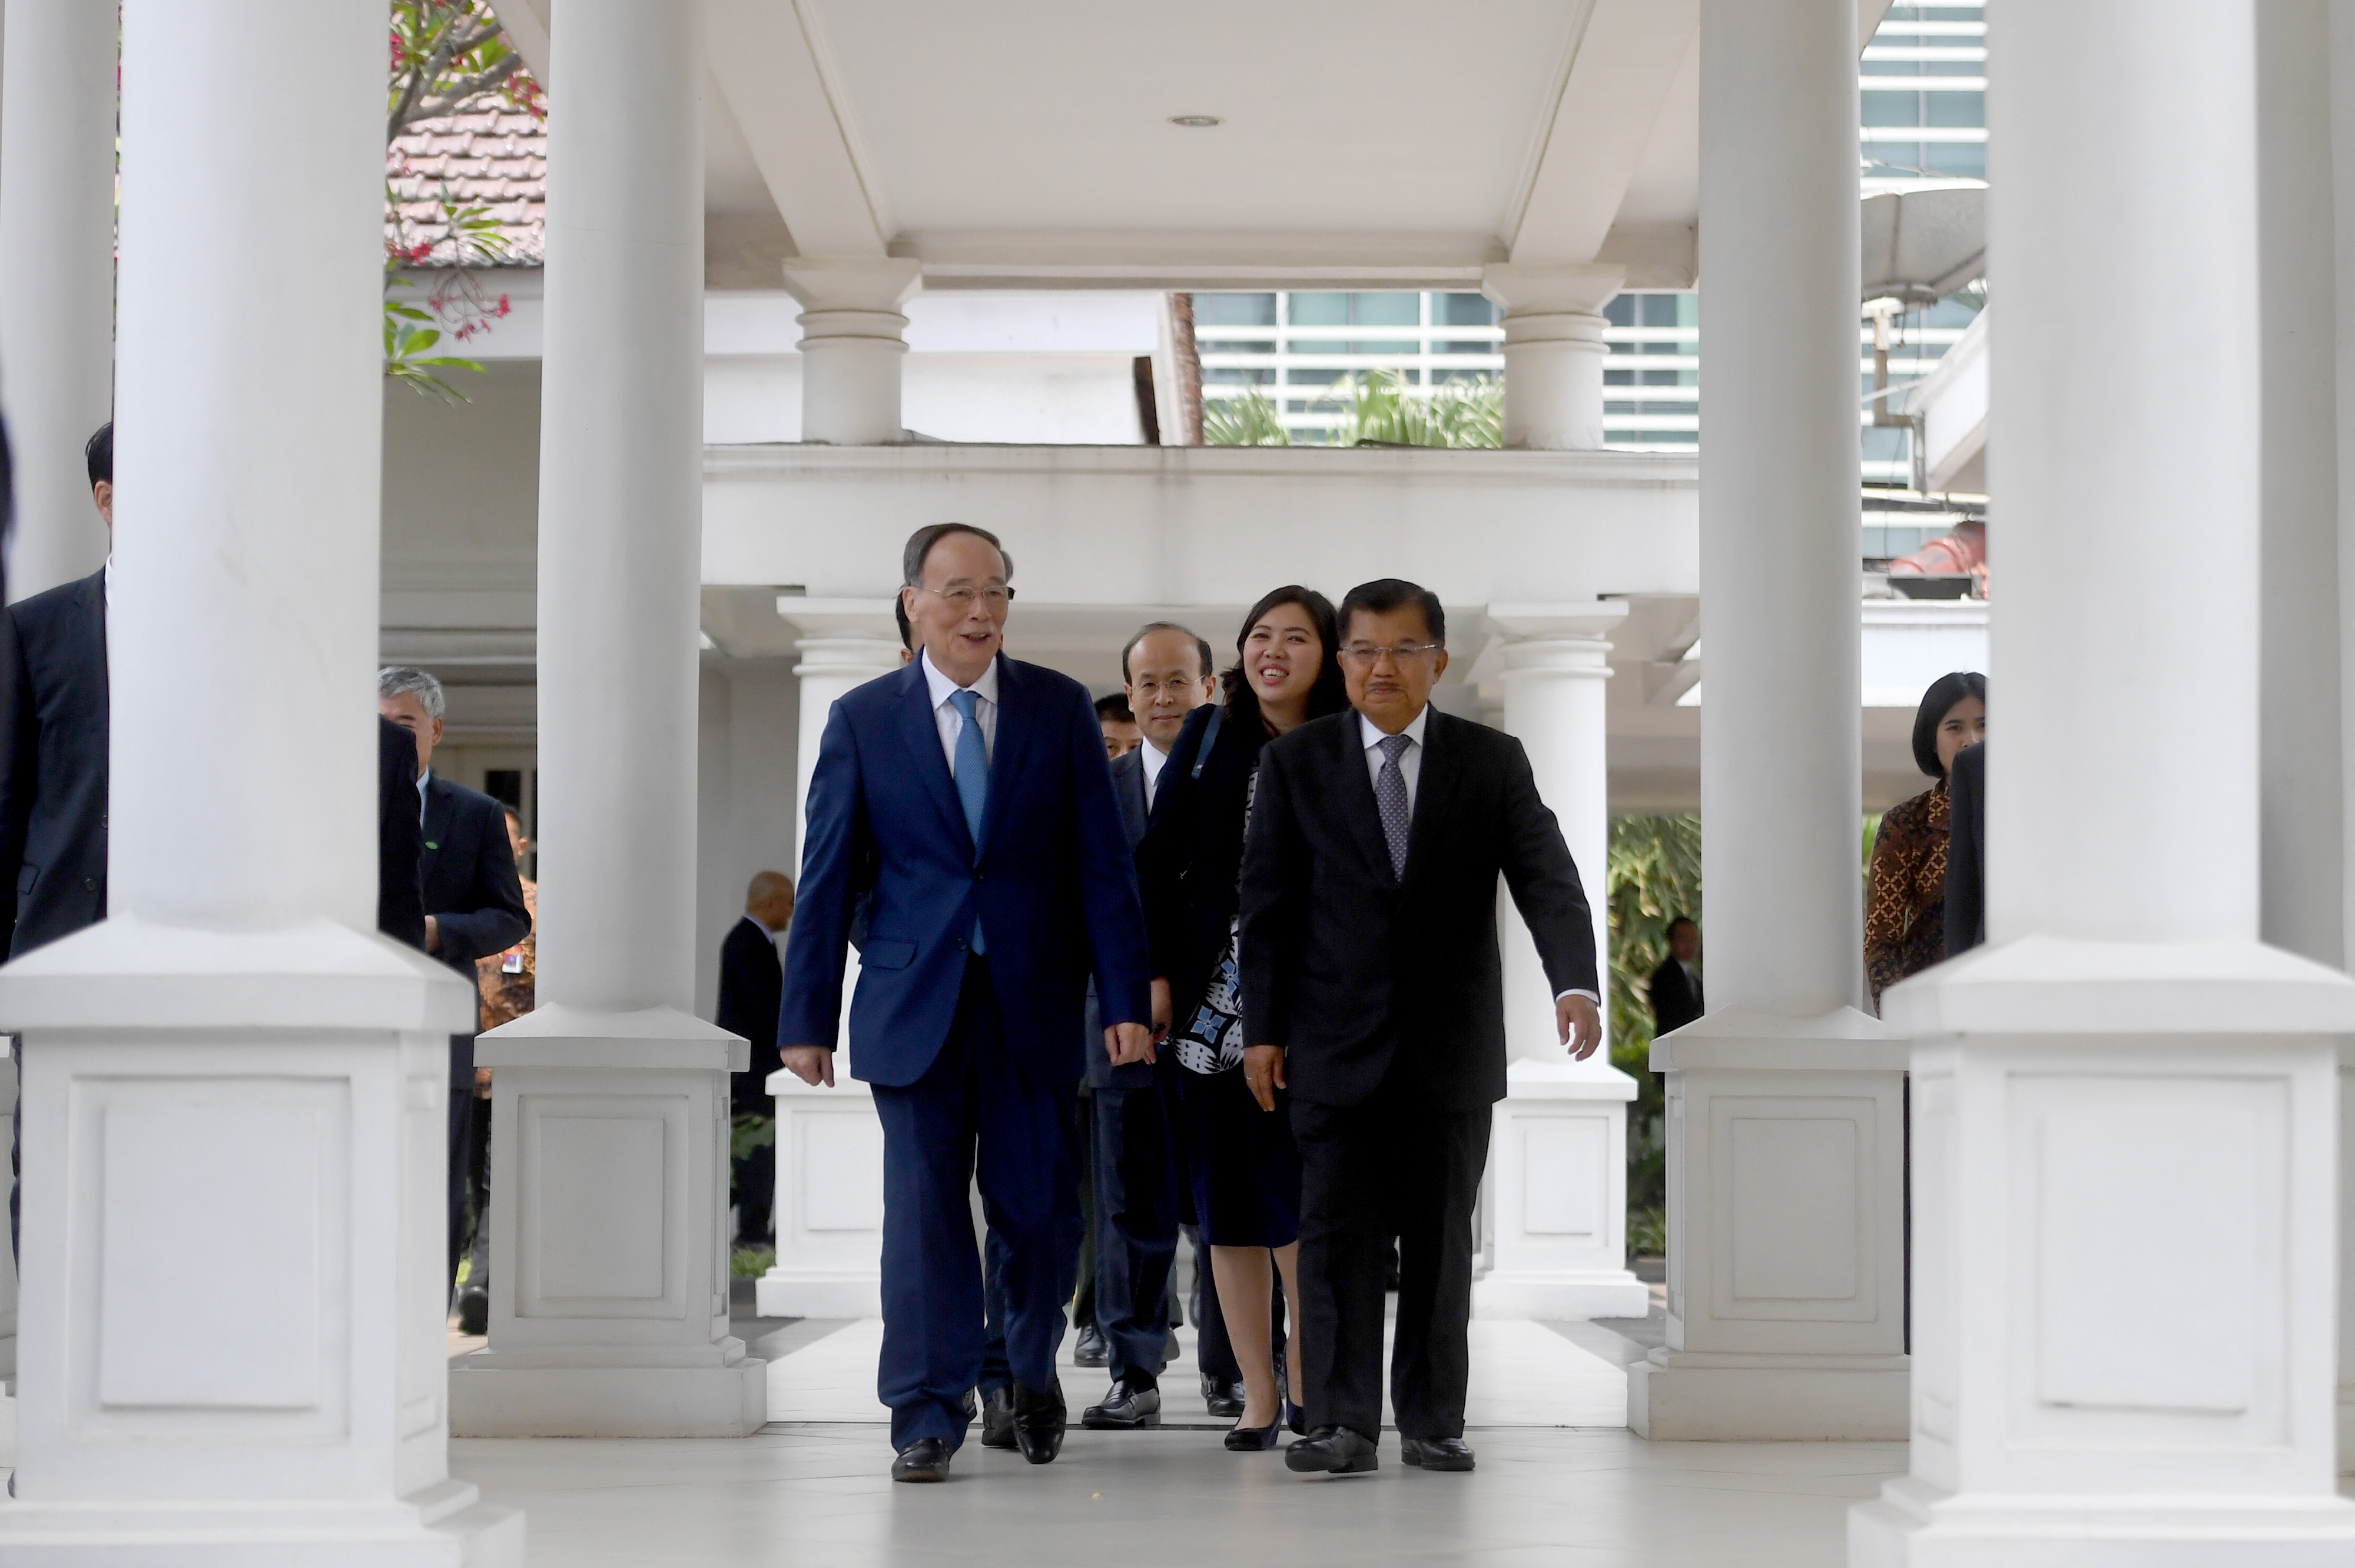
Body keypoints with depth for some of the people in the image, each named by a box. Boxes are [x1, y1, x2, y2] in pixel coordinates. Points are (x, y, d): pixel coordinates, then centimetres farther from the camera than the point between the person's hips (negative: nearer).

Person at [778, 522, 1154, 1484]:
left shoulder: (1060, 709, 4)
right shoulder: (862, 720, 3)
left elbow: (1102, 863, 2)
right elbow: (827, 878, 4)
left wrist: (1125, 999, -5)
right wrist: (808, 1018, 2)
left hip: (1033, 1005, 1)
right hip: (915, 1004, -1)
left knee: (1040, 1210, 4)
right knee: (923, 1211, -2)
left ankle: (1033, 1369, 32)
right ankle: (927, 1421, 6)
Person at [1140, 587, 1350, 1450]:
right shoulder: (1208, 737, 6)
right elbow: (1157, 861, 7)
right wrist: (1154, 974, 0)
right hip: (1210, 998, 2)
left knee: (1292, 1192, -7)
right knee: (1226, 1196, 4)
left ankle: (1306, 1371, 13)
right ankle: (1258, 1395, 13)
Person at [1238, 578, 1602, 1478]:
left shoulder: (1493, 763, 4)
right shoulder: (1296, 763, 5)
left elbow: (1547, 881, -6)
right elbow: (1267, 904, 4)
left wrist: (1575, 983, -23)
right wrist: (1262, 1028, -1)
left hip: (1452, 1047, 1)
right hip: (1337, 1047, 0)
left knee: (1440, 1237, 6)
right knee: (1338, 1235, -4)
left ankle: (1432, 1422, 14)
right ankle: (1342, 1424, -2)